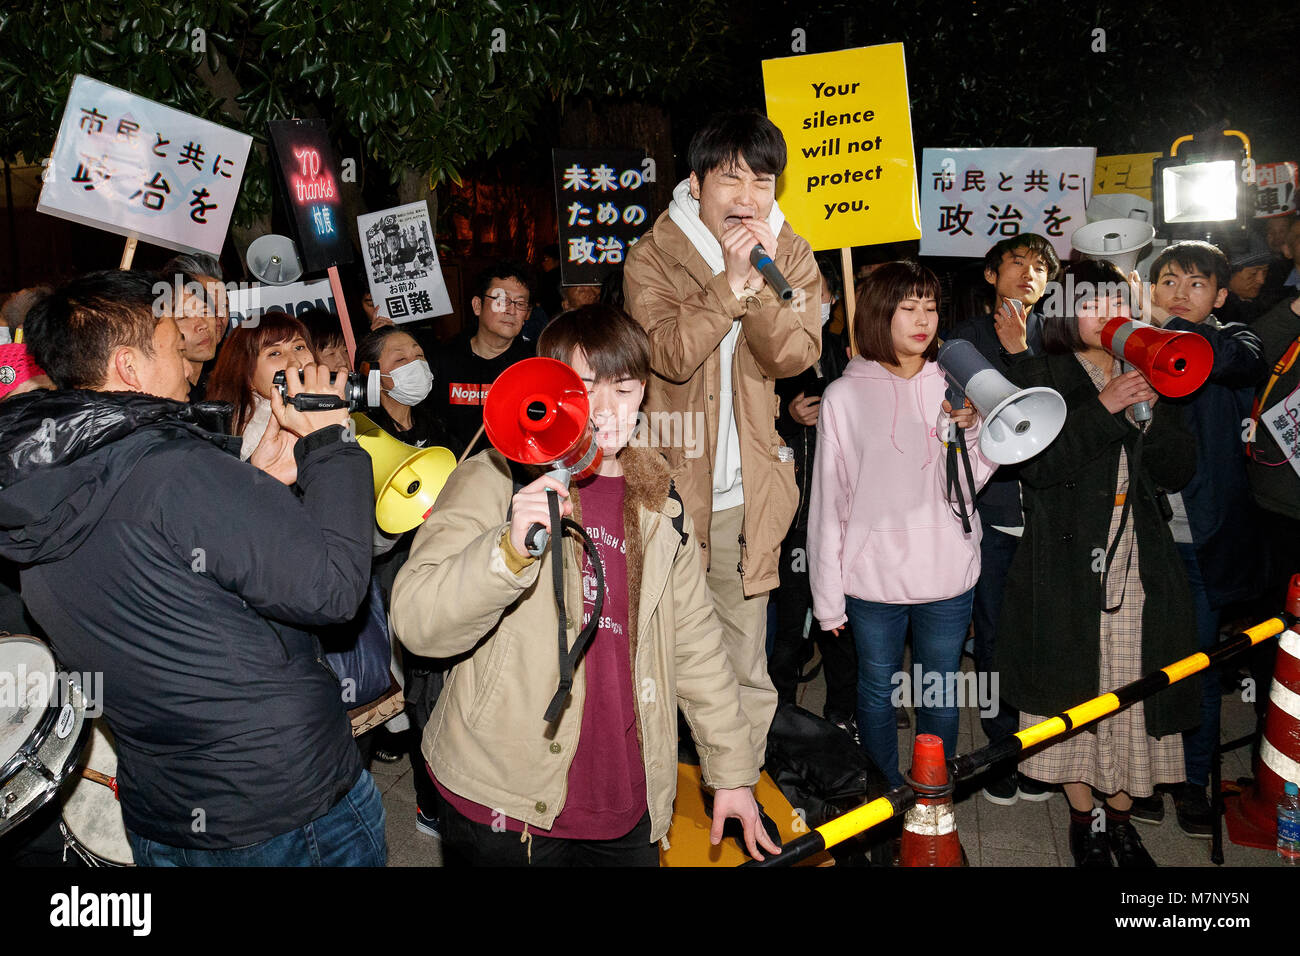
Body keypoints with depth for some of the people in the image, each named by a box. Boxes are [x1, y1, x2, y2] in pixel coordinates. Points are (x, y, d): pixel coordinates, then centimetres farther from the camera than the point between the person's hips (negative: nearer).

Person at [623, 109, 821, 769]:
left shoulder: (790, 256, 6)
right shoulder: (653, 255, -4)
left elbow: (794, 356, -8)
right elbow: (670, 353, -18)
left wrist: (760, 282, -21)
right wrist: (729, 283, -25)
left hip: (745, 494, 3)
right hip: (667, 482, -2)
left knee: (746, 671, 11)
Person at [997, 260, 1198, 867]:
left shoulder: (1146, 374, 14)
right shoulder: (1039, 376, 0)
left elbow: (1177, 474, 6)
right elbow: (1037, 464, -14)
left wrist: (1150, 412, -9)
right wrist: (1103, 408, -19)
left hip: (1140, 567, 4)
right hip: (1069, 566, -3)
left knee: (1135, 691, 7)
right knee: (1076, 692, 4)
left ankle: (1121, 817, 26)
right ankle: (1083, 818, 24)